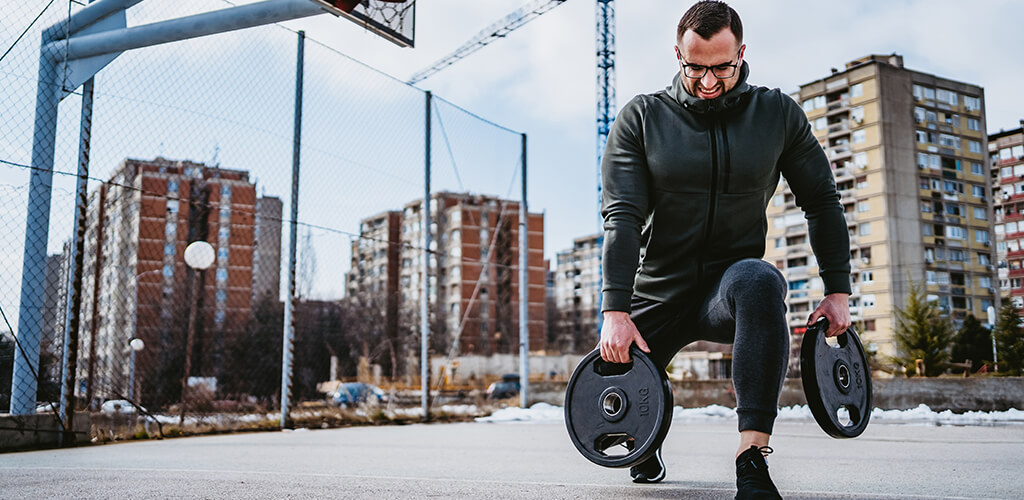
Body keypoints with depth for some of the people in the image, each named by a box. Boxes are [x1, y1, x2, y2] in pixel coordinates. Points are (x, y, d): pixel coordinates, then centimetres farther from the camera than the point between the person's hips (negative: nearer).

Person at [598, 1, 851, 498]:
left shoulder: (778, 114, 2)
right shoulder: (642, 117, -2)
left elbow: (822, 201, 10)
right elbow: (623, 215, -11)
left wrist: (838, 290, 2)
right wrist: (616, 310, -21)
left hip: (729, 287, -1)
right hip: (658, 295, 1)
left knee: (760, 281, -36)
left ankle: (752, 458, -34)